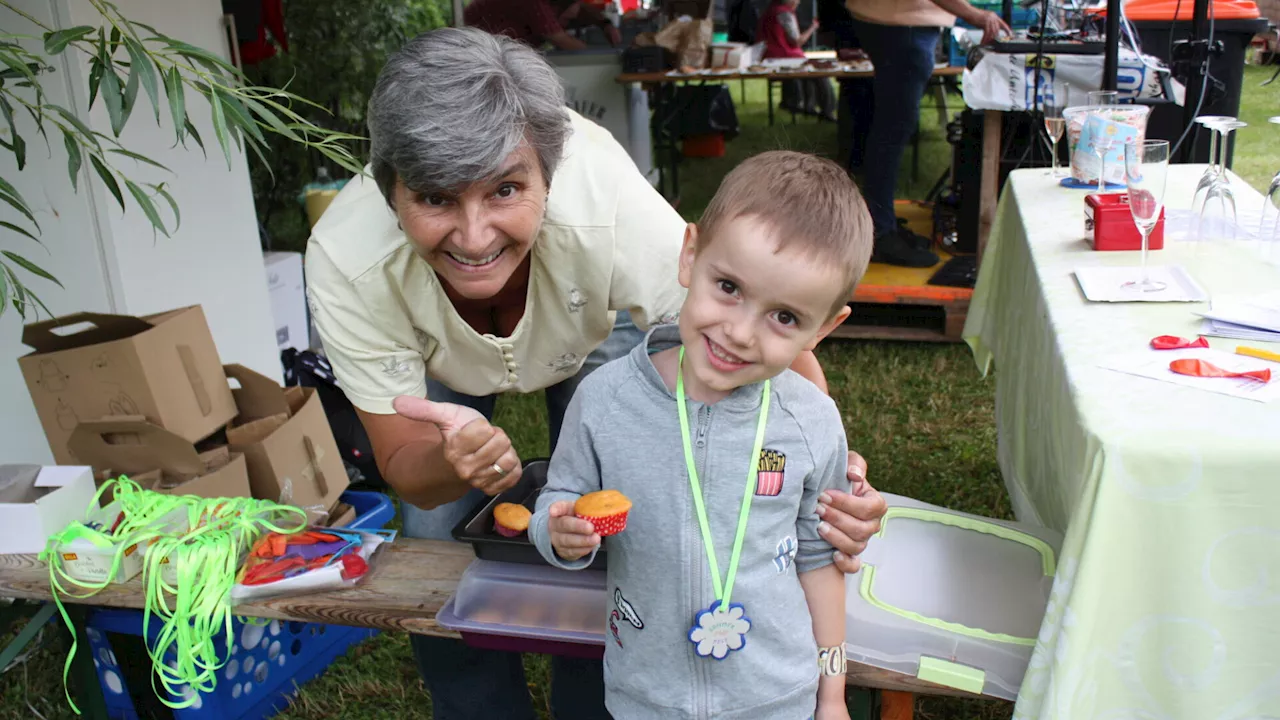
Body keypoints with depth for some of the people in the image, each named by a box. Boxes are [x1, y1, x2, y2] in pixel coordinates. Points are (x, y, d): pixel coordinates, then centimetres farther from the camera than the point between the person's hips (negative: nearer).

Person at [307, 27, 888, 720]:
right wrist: (451, 459, -50)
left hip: (596, 328, 0)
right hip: (438, 360, 1)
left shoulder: (611, 215, -42)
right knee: (435, 538, -5)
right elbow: (406, 470, -27)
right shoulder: (345, 264, -38)